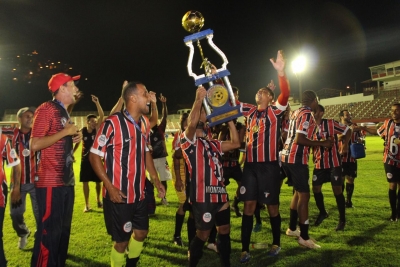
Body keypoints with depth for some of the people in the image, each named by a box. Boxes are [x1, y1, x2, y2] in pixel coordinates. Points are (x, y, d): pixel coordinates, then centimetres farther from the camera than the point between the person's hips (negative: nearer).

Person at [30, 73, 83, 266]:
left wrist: (75, 139, 8)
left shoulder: (65, 113, 18)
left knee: (63, 231, 16)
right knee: (49, 233, -4)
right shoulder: (47, 109, -9)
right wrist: (65, 132, -16)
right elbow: (35, 145, -20)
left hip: (66, 182, 9)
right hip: (50, 183, -9)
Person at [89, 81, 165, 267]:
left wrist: (156, 180, 11)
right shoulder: (112, 123, -18)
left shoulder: (145, 123, 4)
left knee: (141, 233, 20)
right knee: (121, 240, 7)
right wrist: (109, 187, -20)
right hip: (119, 195, -7)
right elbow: (94, 156, -14)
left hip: (139, 193, 7)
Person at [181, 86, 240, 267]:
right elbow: (192, 123, -24)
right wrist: (199, 98, -18)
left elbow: (235, 143, 16)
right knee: (203, 233, 2)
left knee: (225, 230, 14)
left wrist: (229, 119, 16)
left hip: (220, 194, 7)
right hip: (202, 196, -7)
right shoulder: (188, 140, -4)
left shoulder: (212, 143, 19)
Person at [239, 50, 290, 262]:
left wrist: (281, 72, -33)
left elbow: (285, 93, -19)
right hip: (250, 165, 4)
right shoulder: (250, 111, 10)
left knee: (272, 206, 10)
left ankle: (276, 243, 31)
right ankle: (245, 249, 13)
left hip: (269, 165, -3)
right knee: (249, 205, 5)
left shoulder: (275, 111, -1)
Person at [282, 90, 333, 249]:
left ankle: (292, 228, 30)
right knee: (304, 195, -2)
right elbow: (299, 140, -22)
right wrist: (322, 143, -14)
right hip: (296, 159, -10)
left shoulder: (296, 113, 15)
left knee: (298, 192, 20)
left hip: (288, 157, 10)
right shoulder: (307, 114, -13)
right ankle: (304, 237, 6)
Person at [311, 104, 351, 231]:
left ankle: (342, 219, 15)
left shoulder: (331, 123, -12)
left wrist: (345, 145, -7)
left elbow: (348, 130, -3)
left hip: (334, 163, -5)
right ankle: (322, 212, 30)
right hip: (319, 164, 5)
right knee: (316, 189, 5)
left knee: (337, 190, -1)